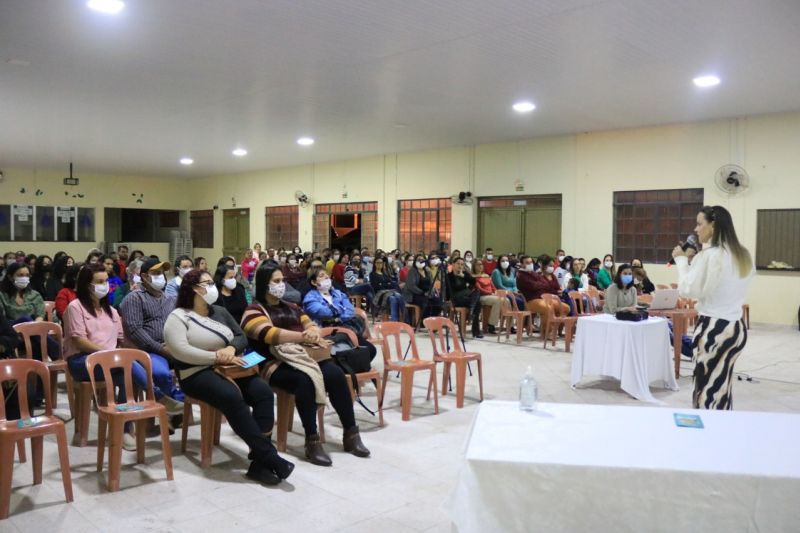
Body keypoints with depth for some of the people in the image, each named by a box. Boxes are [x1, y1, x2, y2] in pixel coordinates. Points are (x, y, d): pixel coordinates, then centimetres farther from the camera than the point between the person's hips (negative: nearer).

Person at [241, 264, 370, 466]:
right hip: (276, 364, -6)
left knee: (335, 374, -23)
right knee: (305, 381, -36)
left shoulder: (291, 307, 24)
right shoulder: (254, 311, 1)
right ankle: (312, 442, -30)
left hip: (305, 356, 6)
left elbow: (311, 325, 16)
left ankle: (351, 433, -16)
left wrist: (313, 333, -10)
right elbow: (270, 334, -17)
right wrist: (303, 336, -27)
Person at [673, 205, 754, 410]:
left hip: (713, 328, -8)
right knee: (722, 389, 15)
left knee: (708, 390, -1)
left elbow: (688, 289, -12)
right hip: (736, 327, 8)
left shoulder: (708, 255, -15)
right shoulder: (743, 255, 10)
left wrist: (682, 260, -2)